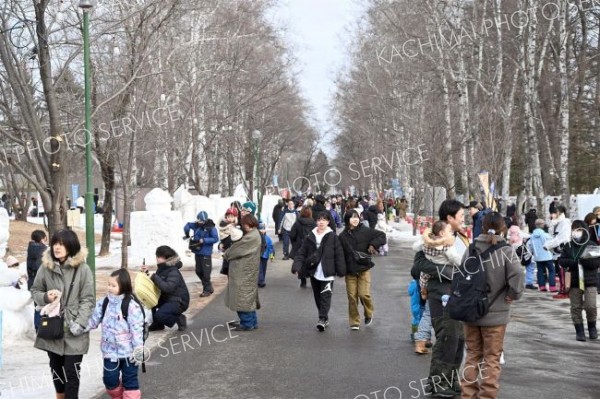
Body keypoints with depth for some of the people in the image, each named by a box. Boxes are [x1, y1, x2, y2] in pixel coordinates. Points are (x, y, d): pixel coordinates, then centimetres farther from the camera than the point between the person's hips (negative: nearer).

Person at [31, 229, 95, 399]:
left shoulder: (82, 268, -9)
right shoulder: (45, 267, -1)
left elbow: (88, 299, -7)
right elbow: (35, 290, 11)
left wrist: (80, 323, -16)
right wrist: (45, 297, -11)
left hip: (73, 329, -4)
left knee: (71, 371, -1)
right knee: (56, 368, 19)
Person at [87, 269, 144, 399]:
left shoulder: (131, 306, -17)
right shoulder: (103, 303, 1)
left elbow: (137, 330, -16)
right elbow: (93, 321, 5)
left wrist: (138, 351, -16)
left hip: (128, 352, -5)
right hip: (110, 350, 5)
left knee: (130, 381, 6)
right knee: (109, 379, 10)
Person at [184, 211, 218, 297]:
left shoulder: (210, 227, -13)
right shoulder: (196, 225, 2)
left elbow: (215, 238, -17)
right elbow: (188, 225, 17)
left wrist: (203, 240, -20)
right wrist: (187, 234, 2)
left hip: (206, 253, -7)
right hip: (197, 252, 7)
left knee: (206, 272, -6)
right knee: (198, 271, 13)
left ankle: (207, 290, 8)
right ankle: (209, 287, 28)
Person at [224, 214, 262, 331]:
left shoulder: (251, 237, -21)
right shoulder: (254, 235, 12)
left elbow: (237, 249, -14)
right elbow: (239, 248, 13)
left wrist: (227, 254, 3)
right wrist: (229, 253, 2)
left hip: (245, 272, -10)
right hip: (245, 271, 10)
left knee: (243, 296, -3)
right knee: (248, 296, 16)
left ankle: (247, 323, 2)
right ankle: (252, 321, 23)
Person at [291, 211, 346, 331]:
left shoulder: (333, 237, -5)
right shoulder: (310, 237, 5)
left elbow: (339, 254, -4)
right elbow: (301, 253, 5)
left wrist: (341, 271, -5)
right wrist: (296, 266, -6)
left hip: (327, 273, -5)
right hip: (314, 272, 5)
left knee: (325, 296, -11)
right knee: (317, 297, 12)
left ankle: (322, 319, -14)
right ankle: (324, 319, 24)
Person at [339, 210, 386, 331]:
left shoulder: (365, 231, -2)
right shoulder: (343, 236, 3)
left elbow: (382, 236, 1)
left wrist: (373, 245, -11)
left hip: (364, 268, -2)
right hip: (350, 270, 2)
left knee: (363, 294, -11)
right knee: (352, 296, 2)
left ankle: (369, 313, 19)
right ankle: (354, 322, 15)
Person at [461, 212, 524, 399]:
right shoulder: (505, 251, -11)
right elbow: (516, 276, -23)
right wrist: (513, 295, -7)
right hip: (495, 314, -3)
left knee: (472, 355, 16)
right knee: (492, 359, 9)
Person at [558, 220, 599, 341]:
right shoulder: (568, 246, 5)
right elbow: (561, 261, -2)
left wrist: (582, 261, -24)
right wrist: (574, 262, -18)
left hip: (590, 281, -2)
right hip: (574, 282, 2)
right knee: (576, 307, 4)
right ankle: (579, 331, 15)